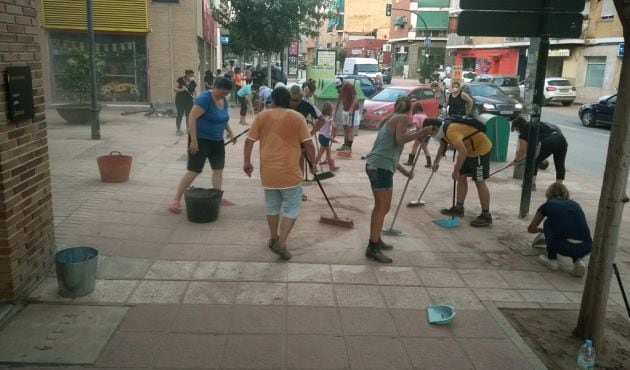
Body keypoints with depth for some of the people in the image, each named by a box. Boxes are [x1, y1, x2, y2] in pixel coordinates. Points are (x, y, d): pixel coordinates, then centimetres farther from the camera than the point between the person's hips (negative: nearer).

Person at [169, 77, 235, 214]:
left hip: (217, 140, 8)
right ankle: (176, 200, 5)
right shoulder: (205, 98, -20)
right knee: (193, 171, -6)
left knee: (218, 169, 10)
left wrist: (230, 132, 9)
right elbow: (192, 117, -23)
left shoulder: (224, 100, 5)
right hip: (200, 139, -8)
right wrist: (193, 140, -26)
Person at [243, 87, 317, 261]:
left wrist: (247, 162, 15)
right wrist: (313, 163, 7)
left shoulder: (262, 116, 4)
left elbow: (249, 141, 4)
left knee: (272, 206, 20)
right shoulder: (297, 117, -3)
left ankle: (273, 239, 33)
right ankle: (281, 243, 0)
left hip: (268, 171, 3)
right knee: (291, 208, 8)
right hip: (289, 171, -3)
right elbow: (308, 144, -6)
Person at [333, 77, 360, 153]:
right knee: (345, 127, 12)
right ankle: (345, 145, 22)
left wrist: (351, 109, -31)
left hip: (352, 110, -8)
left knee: (350, 127, -5)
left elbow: (356, 98, -24)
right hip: (345, 110, 8)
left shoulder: (350, 86, -19)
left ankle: (349, 147, -2)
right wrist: (335, 110, 13)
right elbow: (339, 98, 16)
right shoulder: (340, 87, 5)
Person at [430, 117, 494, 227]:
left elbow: (463, 151, -40)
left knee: (479, 182, -8)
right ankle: (459, 208, 23)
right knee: (461, 177, 13)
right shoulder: (444, 131, 3)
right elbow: (442, 147, 25)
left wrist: (456, 171, -33)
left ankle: (486, 216, -3)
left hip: (481, 148, -10)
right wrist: (436, 162, 22)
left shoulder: (451, 131, -29)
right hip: (471, 151, 10)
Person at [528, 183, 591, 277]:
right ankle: (578, 260, 12)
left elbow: (531, 229, 30)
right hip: (586, 248, 3)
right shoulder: (575, 204, 28)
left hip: (563, 247, -3)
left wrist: (541, 230, 52)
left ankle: (552, 260, 22)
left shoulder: (548, 205, 18)